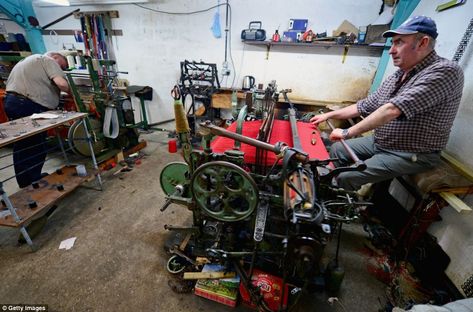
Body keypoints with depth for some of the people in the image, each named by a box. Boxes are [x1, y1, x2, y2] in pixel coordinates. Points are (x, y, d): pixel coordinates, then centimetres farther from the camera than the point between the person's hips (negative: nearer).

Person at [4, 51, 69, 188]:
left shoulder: (29, 60, 29)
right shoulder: (48, 60, 0)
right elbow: (61, 83, -17)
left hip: (11, 101, 10)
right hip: (28, 105, -9)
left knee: (22, 146, 16)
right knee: (37, 147, 1)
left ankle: (24, 182, 27)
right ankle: (33, 183, 11)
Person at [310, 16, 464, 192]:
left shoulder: (444, 71, -21)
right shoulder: (395, 78, 6)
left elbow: (392, 110, -32)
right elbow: (365, 106, 12)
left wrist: (348, 133, -28)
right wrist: (328, 115, 8)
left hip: (411, 156, -8)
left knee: (346, 177, -21)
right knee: (336, 150, 8)